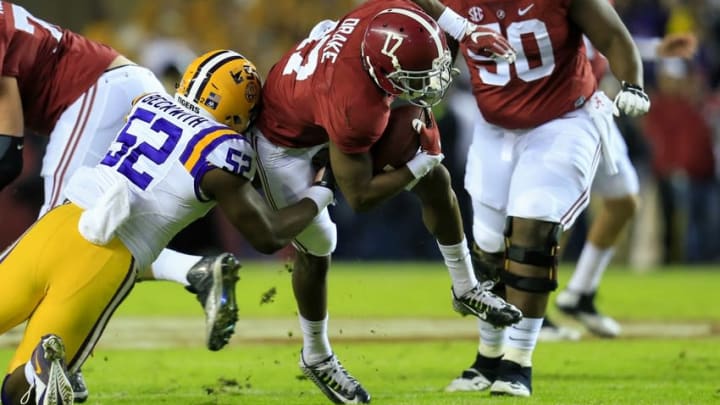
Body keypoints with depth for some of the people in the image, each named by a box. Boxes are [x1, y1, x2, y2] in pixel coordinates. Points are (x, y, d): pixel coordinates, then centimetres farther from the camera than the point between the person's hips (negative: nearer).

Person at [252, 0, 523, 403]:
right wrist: (421, 162, -23)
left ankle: (467, 290, 27)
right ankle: (317, 358, 30)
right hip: (287, 135, -7)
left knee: (437, 182, 7)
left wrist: (468, 32, -14)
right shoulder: (357, 110, -44)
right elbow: (360, 197, -29)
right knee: (316, 248, 5)